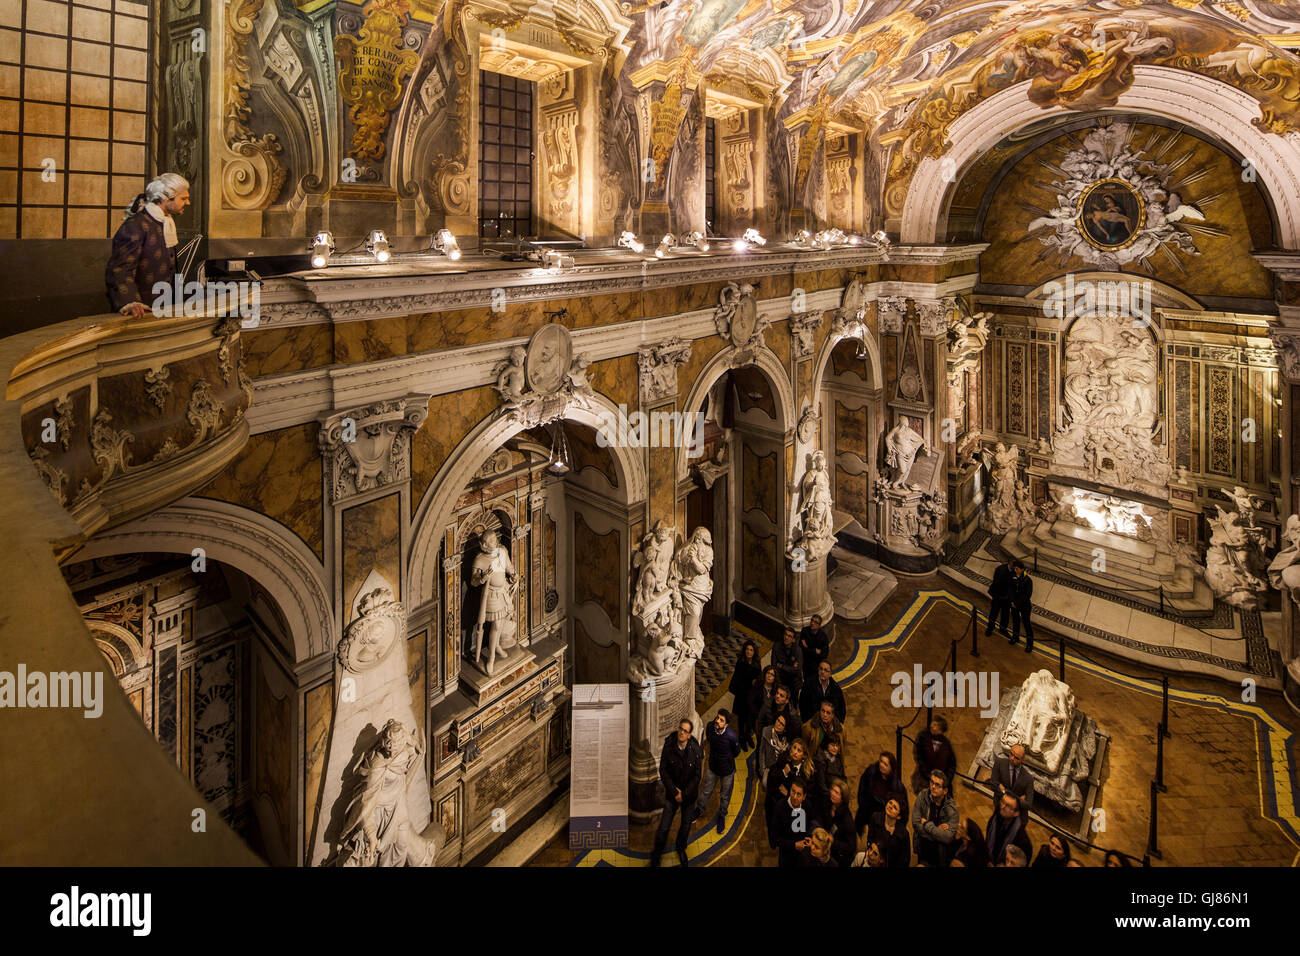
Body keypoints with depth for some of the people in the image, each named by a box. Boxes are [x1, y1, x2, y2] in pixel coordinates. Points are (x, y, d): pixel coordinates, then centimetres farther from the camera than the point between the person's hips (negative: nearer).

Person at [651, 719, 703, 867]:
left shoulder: (695, 750, -17)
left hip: (689, 795, 1)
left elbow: (697, 776, -10)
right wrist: (674, 791, -15)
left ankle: (681, 848, 47)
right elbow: (663, 771, -10)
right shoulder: (668, 747, -17)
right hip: (672, 793, -1)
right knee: (663, 827, 0)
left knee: (686, 825, 19)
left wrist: (683, 794, -13)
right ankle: (656, 854, 24)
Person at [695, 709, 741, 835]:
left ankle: (722, 816, 47)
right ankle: (700, 810, 51)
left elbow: (736, 752, -12)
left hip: (727, 770, -3)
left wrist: (725, 759, 2)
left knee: (725, 796, 20)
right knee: (706, 791, 24)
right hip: (712, 767, 3)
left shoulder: (732, 736, -35)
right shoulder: (710, 726, -22)